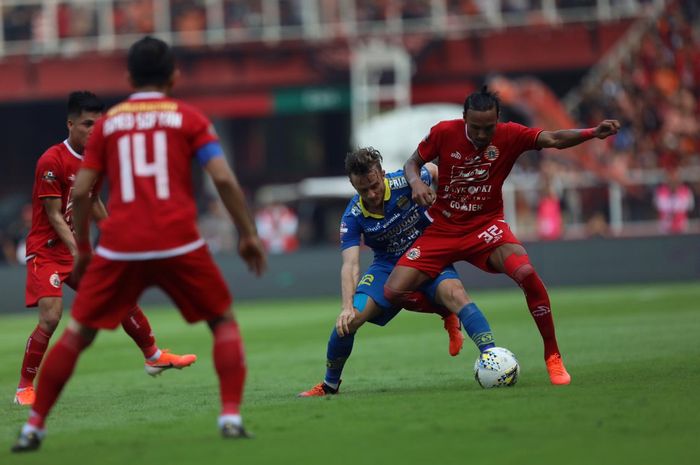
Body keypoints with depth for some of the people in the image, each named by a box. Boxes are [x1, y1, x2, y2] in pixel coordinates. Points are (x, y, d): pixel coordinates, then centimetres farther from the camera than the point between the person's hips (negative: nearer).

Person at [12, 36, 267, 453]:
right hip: (178, 244, -2)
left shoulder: (108, 122, 13)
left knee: (78, 333, 13)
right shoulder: (188, 118, 7)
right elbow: (224, 178, -3)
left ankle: (33, 427, 11)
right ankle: (231, 416, 1)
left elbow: (81, 191, 10)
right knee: (224, 321, 16)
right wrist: (249, 234, 4)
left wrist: (82, 249, 21)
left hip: (119, 247, 2)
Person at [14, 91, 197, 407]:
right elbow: (53, 215, -20)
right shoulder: (51, 161, -19)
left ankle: (154, 357, 32)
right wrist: (77, 251, -27)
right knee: (51, 316, -22)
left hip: (78, 248, 8)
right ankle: (24, 388, -9)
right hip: (47, 249, -8)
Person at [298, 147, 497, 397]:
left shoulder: (405, 182, -21)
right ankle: (329, 385, 9)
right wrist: (347, 308, -38)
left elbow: (433, 170, 3)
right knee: (350, 320, -14)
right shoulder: (353, 217, -18)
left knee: (454, 292, -33)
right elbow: (350, 265, -25)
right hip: (387, 266, 1)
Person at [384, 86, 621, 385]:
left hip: (486, 226, -1)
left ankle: (553, 357, -14)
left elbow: (554, 139, -22)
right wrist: (416, 183, -20)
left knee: (526, 273, -31)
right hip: (442, 229, 2)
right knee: (393, 292, -13)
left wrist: (593, 133, -39)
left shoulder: (510, 136, -11)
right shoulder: (444, 133, -10)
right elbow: (412, 163, 3)